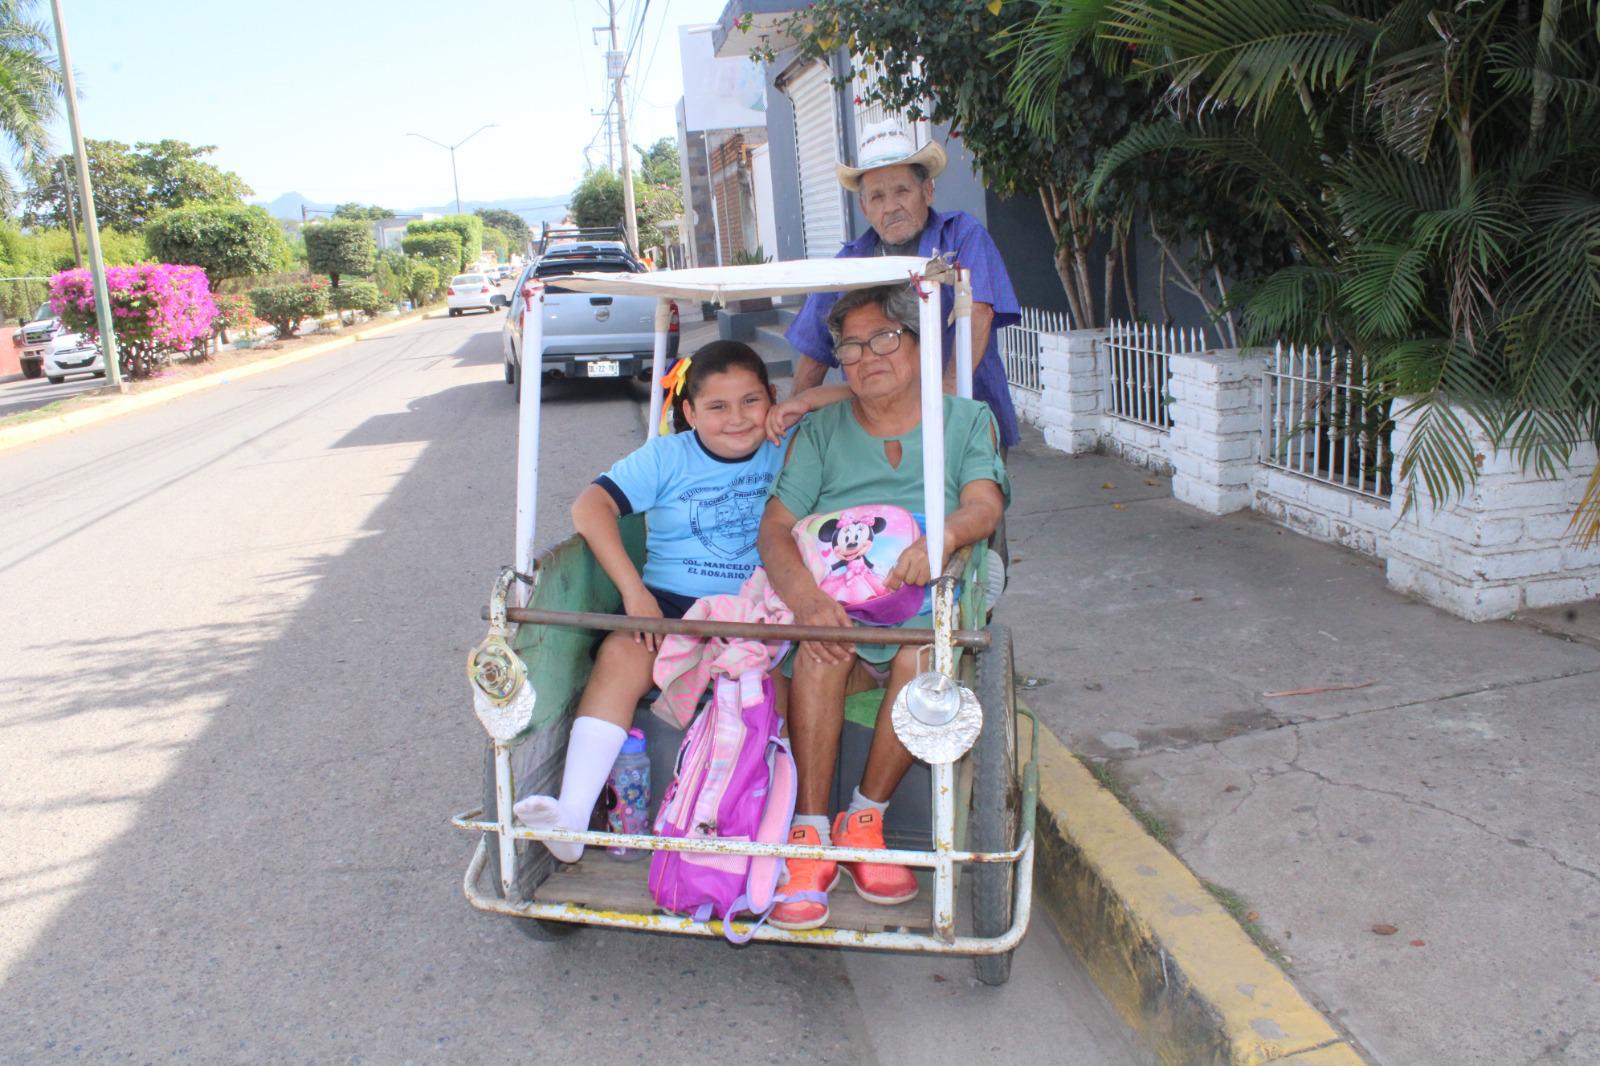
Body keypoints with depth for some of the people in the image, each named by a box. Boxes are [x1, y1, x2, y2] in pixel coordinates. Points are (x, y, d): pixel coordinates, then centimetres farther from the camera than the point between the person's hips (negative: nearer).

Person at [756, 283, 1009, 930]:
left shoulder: (967, 420, 13)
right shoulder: (821, 432, 14)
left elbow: (984, 506, -5)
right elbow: (774, 528, 0)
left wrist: (941, 537, -31)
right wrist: (804, 594, -23)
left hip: (925, 618, 0)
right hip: (838, 618, 1)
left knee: (924, 659, -34)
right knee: (817, 650, -33)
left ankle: (863, 821, -16)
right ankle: (810, 838, -27)